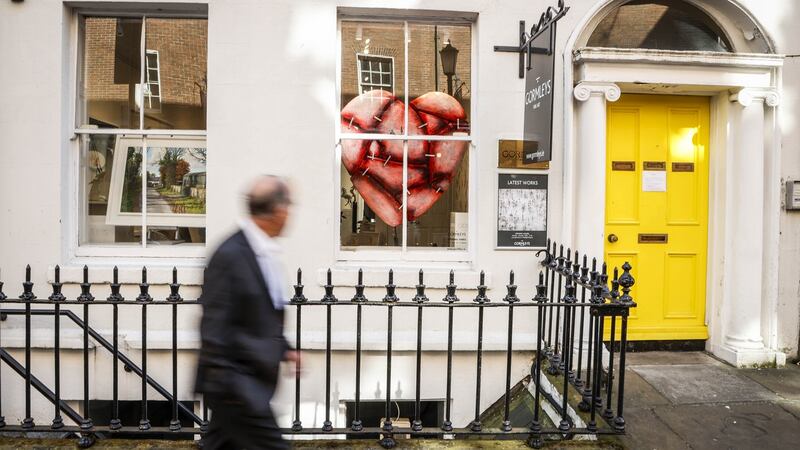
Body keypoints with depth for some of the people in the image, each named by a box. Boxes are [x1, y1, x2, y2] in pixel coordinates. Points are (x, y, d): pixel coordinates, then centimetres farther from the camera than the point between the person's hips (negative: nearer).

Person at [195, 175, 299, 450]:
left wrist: (284, 350, 12)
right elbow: (214, 325, -19)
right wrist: (220, 383, -18)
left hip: (255, 379, 9)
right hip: (236, 382, -8)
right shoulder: (230, 255, -19)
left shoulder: (266, 252, 8)